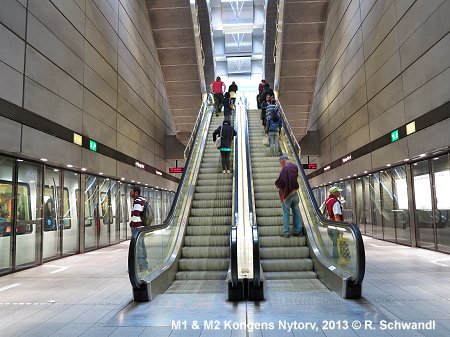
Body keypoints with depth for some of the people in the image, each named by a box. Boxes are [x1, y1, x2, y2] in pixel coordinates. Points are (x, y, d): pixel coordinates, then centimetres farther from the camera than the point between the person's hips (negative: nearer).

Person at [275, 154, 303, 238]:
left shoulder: (285, 168, -18)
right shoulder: (295, 167, 6)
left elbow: (280, 182, -19)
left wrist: (277, 185, 1)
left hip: (287, 193, -7)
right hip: (295, 192, 7)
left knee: (286, 213, 2)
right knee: (296, 212, 12)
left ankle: (286, 232, 5)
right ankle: (298, 231, 16)